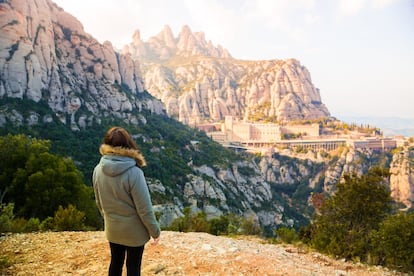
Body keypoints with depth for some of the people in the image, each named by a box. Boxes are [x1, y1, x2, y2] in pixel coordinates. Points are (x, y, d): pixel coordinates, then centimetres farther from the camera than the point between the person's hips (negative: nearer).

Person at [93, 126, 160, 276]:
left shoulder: (98, 170, -11)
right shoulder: (133, 173, -28)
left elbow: (99, 203, 4)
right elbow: (144, 208, -21)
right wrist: (155, 231, -6)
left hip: (112, 229, 5)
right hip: (134, 231, -4)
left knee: (115, 262, 23)